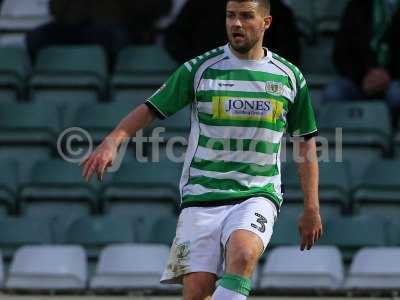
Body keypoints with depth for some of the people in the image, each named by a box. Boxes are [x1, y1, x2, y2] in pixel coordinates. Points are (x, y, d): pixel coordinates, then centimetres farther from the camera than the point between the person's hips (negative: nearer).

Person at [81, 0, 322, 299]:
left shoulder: (290, 77, 8)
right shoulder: (200, 69, 3)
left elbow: (306, 143, 16)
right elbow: (151, 109, 4)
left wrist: (312, 208, 13)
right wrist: (112, 141, -13)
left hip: (257, 196, 0)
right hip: (201, 196, 0)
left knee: (243, 254, -32)